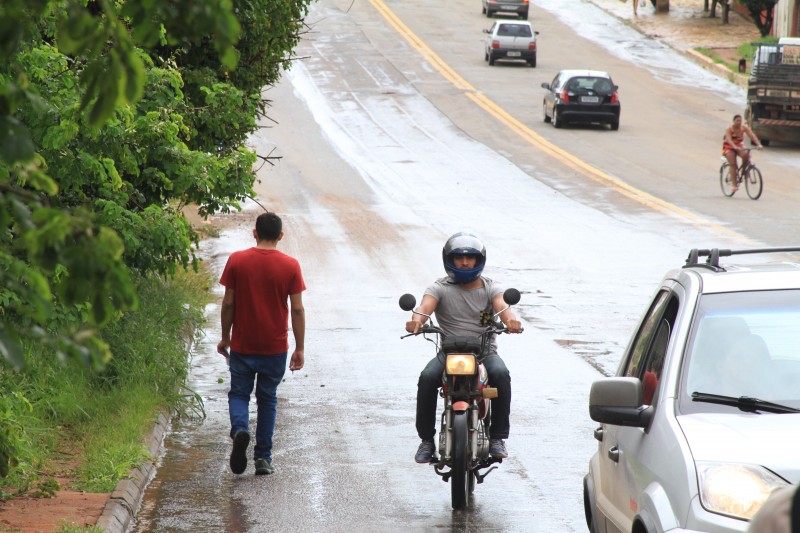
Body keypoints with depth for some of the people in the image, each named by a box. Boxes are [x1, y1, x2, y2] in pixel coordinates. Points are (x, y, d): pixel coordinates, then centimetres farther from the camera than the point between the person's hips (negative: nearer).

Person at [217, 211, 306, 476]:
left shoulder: (237, 261, -5)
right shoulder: (290, 266, -5)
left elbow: (228, 303, -3)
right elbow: (297, 309, -5)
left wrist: (225, 337, 9)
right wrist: (300, 348, 2)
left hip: (242, 345, -1)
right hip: (275, 346, 1)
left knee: (239, 393, 12)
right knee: (267, 399, 13)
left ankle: (240, 429, -19)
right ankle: (263, 458, 13)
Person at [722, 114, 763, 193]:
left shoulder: (744, 127, -11)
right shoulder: (729, 129, -21)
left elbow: (752, 135, -22)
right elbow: (728, 139, -36)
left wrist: (758, 144, -37)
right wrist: (735, 147, -54)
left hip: (739, 146, 3)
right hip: (729, 147, -3)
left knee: (746, 155, -29)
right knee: (733, 164, -20)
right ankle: (734, 185, -19)